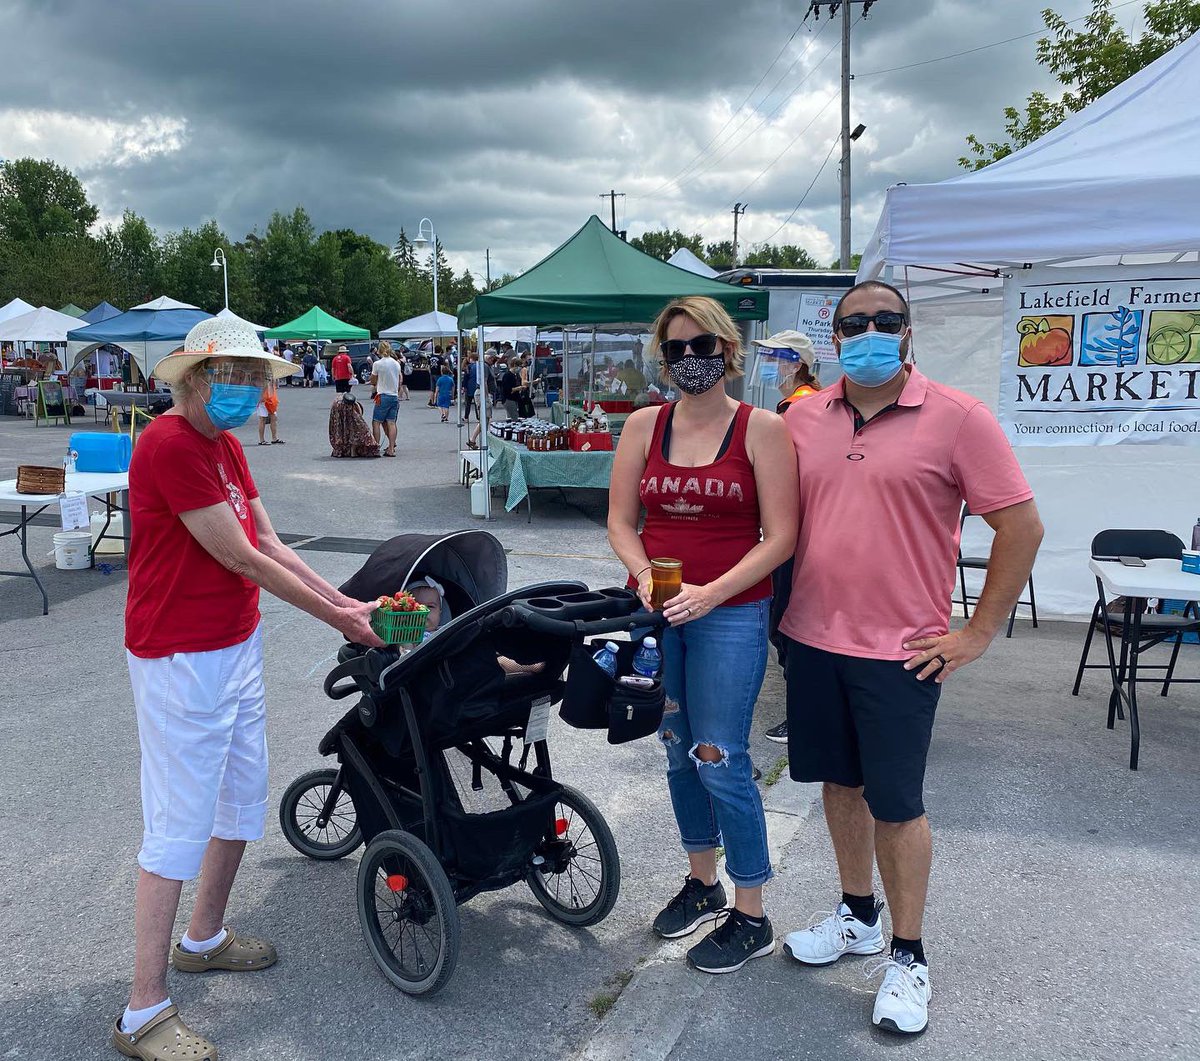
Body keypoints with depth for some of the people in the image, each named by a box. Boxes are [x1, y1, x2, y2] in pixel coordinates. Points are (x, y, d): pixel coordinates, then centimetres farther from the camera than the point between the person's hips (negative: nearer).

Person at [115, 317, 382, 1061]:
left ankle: (204, 939, 40)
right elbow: (238, 557, -20)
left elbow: (270, 544, 9)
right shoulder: (170, 445, -19)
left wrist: (345, 602, 1)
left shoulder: (226, 445, 10)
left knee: (243, 798, 19)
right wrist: (336, 619, -13)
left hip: (238, 648, 10)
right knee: (180, 825, -2)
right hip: (182, 659, -9)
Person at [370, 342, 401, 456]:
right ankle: (391, 449, 1)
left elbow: (373, 381, 1)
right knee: (391, 423, 5)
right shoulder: (397, 364, 7)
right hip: (395, 396, 5)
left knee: (376, 422, 2)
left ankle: (376, 447, -3)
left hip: (383, 396, -5)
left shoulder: (378, 364, -9)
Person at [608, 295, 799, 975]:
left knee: (720, 760, -3)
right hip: (656, 612, 4)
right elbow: (621, 521, 7)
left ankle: (751, 917, 15)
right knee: (678, 752, 15)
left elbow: (781, 537, -9)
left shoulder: (762, 428, -5)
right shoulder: (644, 427, 6)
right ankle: (702, 880, 36)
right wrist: (646, 578, -12)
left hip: (731, 616, -4)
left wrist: (709, 593, -18)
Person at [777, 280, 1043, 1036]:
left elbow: (1022, 526, -8)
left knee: (896, 803, 4)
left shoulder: (957, 418, -9)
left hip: (900, 651, -4)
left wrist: (977, 634, -8)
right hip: (814, 639, 5)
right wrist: (784, 604, 9)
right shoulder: (804, 418, 4)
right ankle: (858, 916, 38)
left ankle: (909, 956, 24)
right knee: (841, 783, 17)